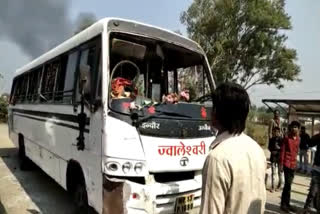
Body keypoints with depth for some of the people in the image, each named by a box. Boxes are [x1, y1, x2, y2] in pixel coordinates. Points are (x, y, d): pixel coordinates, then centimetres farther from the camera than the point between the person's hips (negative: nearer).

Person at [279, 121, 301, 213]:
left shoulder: (298, 139, 8)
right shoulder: (287, 138, -10)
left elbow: (296, 151, 15)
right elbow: (282, 151, -10)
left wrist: (295, 162, 13)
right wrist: (281, 164, -12)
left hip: (293, 164, 6)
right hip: (287, 163, -6)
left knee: (289, 184, 13)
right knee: (288, 184, -6)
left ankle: (287, 203, 23)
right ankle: (283, 204, 6)